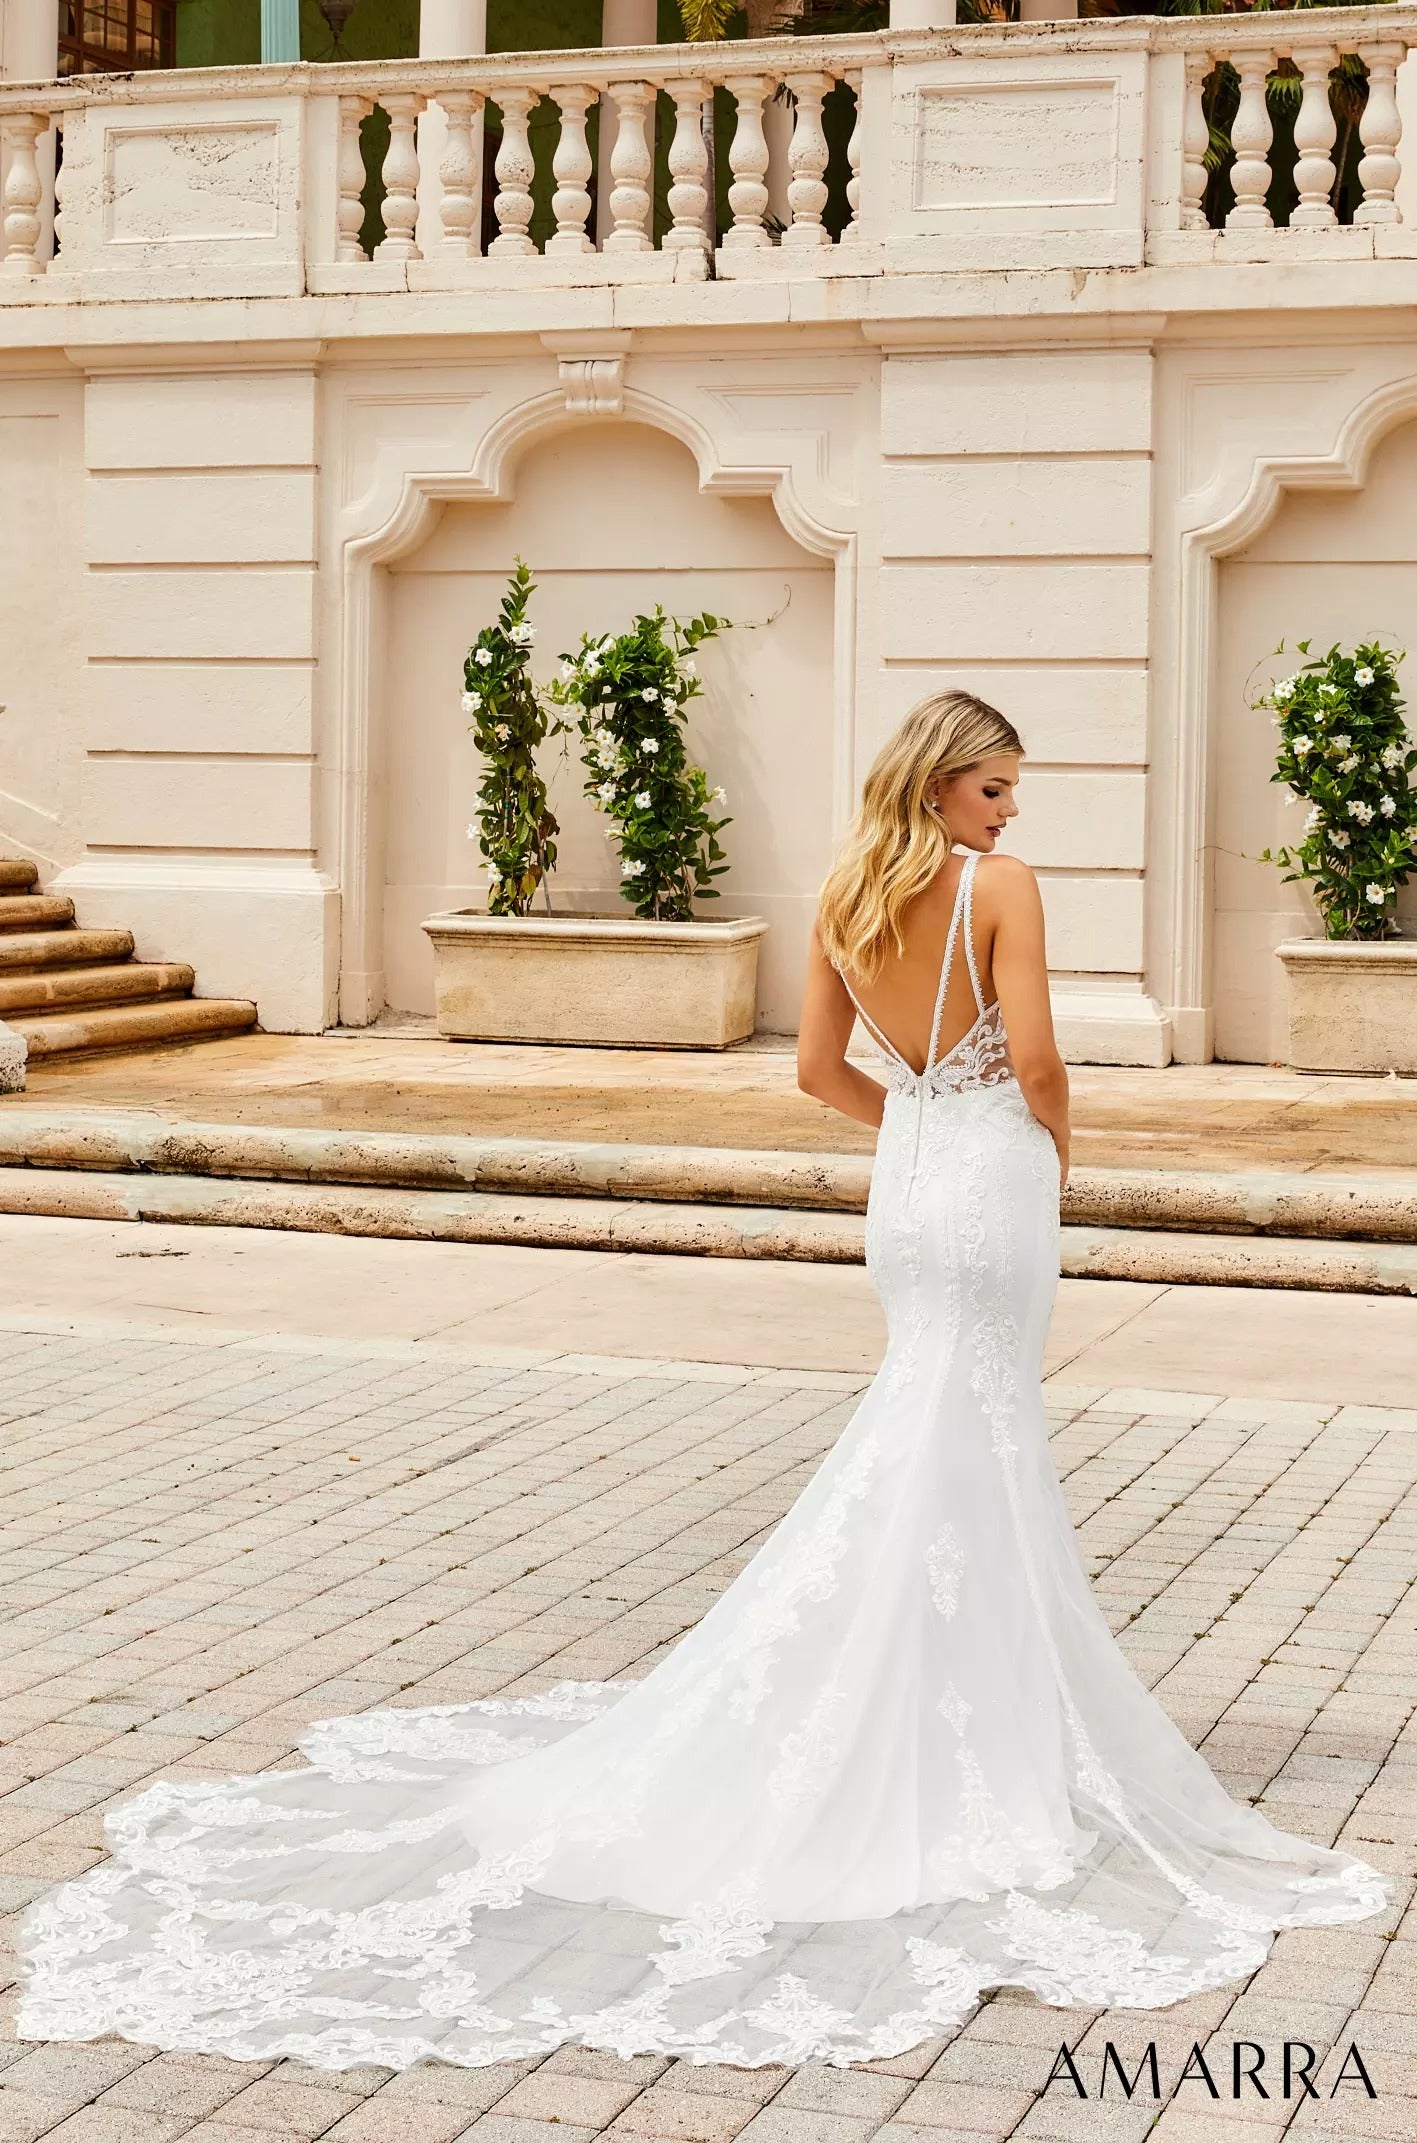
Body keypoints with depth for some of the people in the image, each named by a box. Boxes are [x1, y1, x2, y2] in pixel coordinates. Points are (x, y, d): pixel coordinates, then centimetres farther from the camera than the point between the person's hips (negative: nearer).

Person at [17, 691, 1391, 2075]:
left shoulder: (845, 900, 7)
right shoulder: (1001, 887, -14)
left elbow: (820, 1068, 11)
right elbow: (1035, 1059, -17)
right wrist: (1055, 1151, 3)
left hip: (910, 1174, 7)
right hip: (993, 1171, -7)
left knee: (934, 1447, 18)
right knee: (952, 1463, -2)